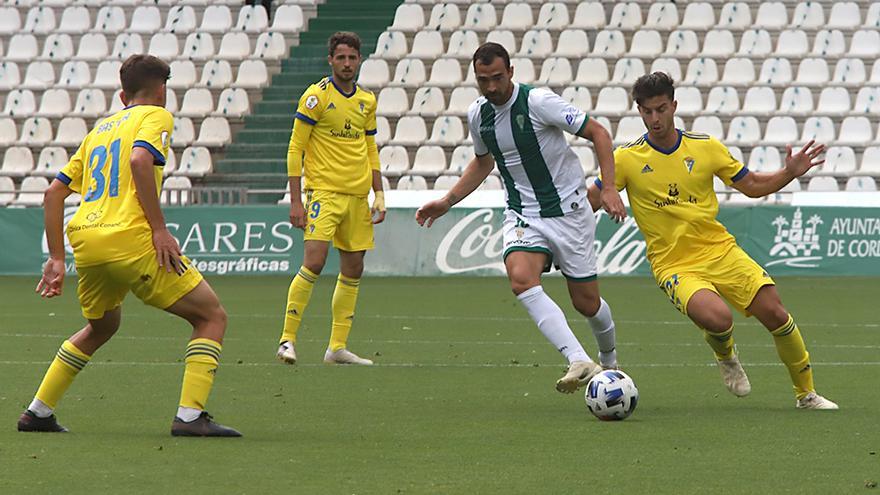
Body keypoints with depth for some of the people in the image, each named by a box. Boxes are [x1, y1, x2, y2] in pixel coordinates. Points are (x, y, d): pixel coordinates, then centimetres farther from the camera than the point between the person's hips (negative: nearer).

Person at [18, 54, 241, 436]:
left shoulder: (101, 128, 26)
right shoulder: (156, 116, 6)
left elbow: (54, 192, 22)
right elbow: (139, 160, -15)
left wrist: (57, 258, 23)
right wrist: (159, 228, -14)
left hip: (84, 241, 7)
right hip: (129, 238, -7)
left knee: (102, 325, 32)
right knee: (212, 316, 3)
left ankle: (37, 412, 28)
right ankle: (190, 416, -11)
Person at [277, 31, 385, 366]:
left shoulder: (367, 101, 12)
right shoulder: (316, 96, -6)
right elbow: (295, 150, -6)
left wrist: (379, 194, 14)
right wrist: (295, 200, -12)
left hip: (358, 197, 7)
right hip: (324, 192, -7)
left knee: (353, 271, 6)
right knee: (314, 262, -18)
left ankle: (337, 347, 12)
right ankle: (287, 340, -13)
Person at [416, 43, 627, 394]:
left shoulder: (538, 102, -16)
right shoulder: (478, 115, 2)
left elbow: (598, 133, -11)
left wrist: (609, 189, -20)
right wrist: (446, 202, 16)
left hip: (568, 211, -4)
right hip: (522, 216, 4)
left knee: (586, 302, 3)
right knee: (521, 277, -27)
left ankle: (609, 360, 37)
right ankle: (580, 362, -36)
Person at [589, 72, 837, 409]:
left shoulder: (706, 147, 3)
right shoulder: (627, 159, -4)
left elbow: (752, 186, 12)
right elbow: (590, 202, 1)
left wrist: (790, 173, -4)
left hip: (720, 250, 3)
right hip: (674, 264, -3)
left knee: (774, 313, -10)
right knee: (718, 319, -31)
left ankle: (806, 393, 11)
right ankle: (725, 357, 7)